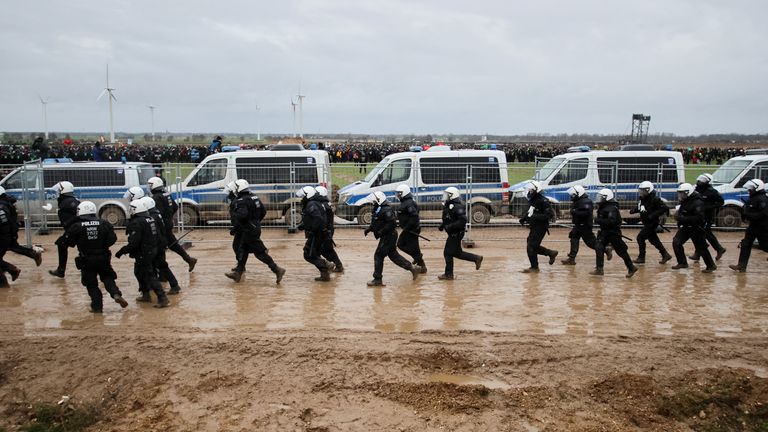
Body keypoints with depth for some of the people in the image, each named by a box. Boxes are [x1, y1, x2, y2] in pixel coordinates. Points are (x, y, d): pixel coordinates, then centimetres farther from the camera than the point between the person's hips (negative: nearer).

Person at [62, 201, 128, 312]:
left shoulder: (76, 226, -10)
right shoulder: (103, 224, -4)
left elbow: (68, 242, -2)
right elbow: (112, 239, -3)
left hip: (86, 260, -2)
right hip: (103, 258, 2)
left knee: (91, 284, 10)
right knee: (108, 277, 17)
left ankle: (97, 306, 9)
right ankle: (116, 294, -7)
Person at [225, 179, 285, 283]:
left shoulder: (241, 201, -18)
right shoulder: (254, 197, 9)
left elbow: (242, 215, -32)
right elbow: (263, 211, 13)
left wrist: (233, 216, -14)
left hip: (249, 231, -10)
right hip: (256, 227, 10)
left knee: (260, 252, -5)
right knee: (242, 250, 17)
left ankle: (277, 270, -5)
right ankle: (238, 273, 25)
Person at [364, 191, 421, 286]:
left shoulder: (386, 210, -19)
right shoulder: (378, 209, 14)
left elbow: (392, 223, -27)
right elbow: (375, 223, 23)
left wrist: (381, 232, -25)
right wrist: (369, 229, 9)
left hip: (389, 236, -11)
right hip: (386, 236, 11)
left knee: (378, 256, -6)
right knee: (393, 255, 15)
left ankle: (377, 280, -1)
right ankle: (412, 268, 22)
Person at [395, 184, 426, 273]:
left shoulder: (409, 203, -22)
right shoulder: (405, 202, 10)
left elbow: (414, 216, -30)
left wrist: (406, 228, -26)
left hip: (411, 230, -11)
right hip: (407, 229, 11)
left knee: (413, 248, -2)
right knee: (400, 244, 18)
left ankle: (422, 267, 12)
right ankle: (418, 256, 26)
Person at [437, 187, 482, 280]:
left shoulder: (457, 207, -21)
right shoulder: (448, 206, 10)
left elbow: (463, 220, -28)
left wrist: (450, 226, -29)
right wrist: (442, 225, 7)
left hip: (456, 233, -10)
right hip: (453, 233, 10)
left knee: (448, 253, -3)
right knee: (457, 253, 16)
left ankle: (448, 274, 6)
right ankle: (476, 258, 24)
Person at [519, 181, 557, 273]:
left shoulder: (543, 201, -18)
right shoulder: (531, 200, 9)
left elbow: (550, 215, -23)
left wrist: (535, 217, -30)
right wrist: (524, 217, 4)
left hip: (541, 227, -9)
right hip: (534, 227, 9)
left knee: (531, 247, -7)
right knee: (533, 246, 15)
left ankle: (534, 267, 6)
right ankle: (551, 253, 31)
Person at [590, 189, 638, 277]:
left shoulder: (612, 208, -21)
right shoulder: (603, 207, 8)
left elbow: (611, 221, -32)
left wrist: (599, 220, -28)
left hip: (614, 233, -9)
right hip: (605, 232, 9)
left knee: (621, 251, 1)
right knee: (598, 247, -3)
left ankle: (631, 268, 16)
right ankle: (599, 269, -1)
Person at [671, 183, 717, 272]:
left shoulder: (697, 203, -22)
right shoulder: (684, 201, 5)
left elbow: (698, 218, -32)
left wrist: (682, 219, -32)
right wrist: (678, 215, 3)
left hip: (696, 228, -8)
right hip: (686, 227, 8)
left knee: (701, 248, 0)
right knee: (676, 242, 0)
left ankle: (711, 266, 15)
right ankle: (682, 263, 11)